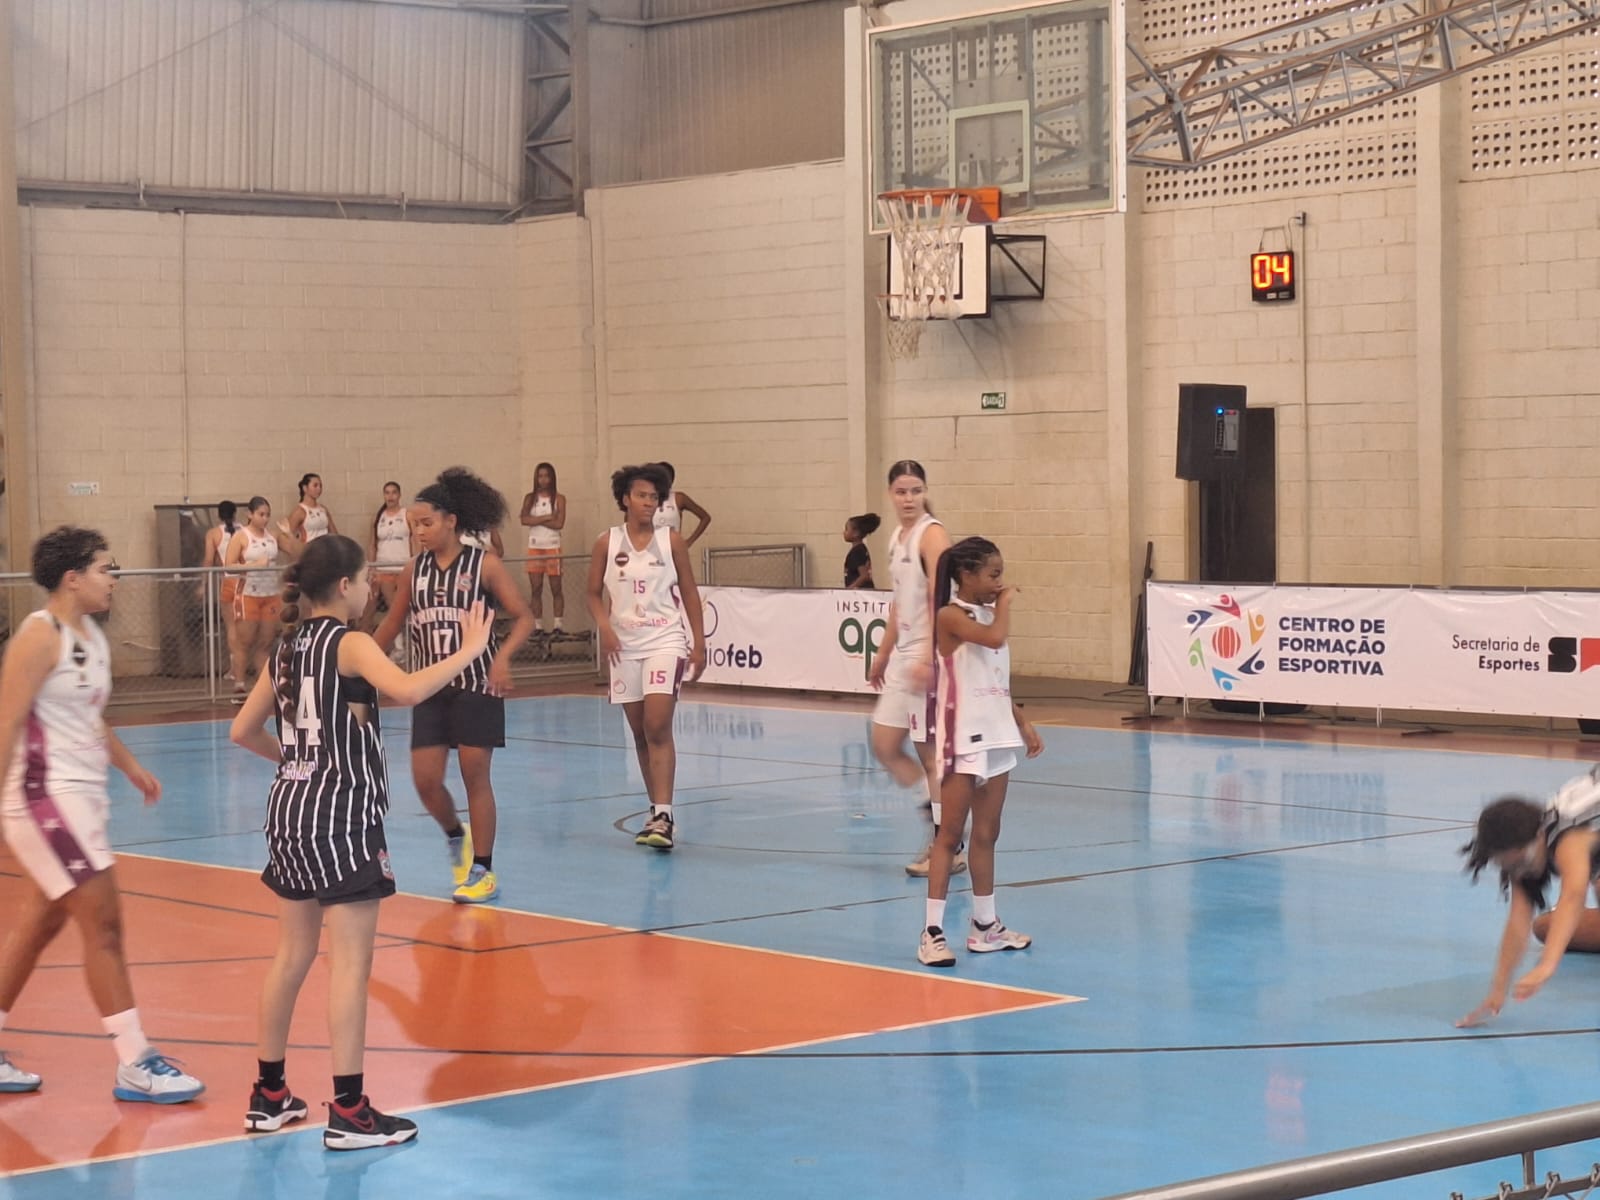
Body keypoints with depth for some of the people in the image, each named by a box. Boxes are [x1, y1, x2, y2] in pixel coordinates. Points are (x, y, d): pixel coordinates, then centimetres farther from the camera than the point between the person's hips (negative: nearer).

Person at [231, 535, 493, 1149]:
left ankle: (269, 1095, 23)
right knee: (350, 962, -4)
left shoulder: (288, 649, 10)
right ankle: (349, 1113, -3)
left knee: (292, 954, 16)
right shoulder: (349, 644, -12)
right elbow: (406, 689, -31)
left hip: (291, 809, 8)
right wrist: (467, 652, -22)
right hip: (342, 816, -8)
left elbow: (243, 731, 15)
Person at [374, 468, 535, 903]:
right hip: (430, 687, 4)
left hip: (477, 684, -4)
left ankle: (483, 871, 8)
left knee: (475, 774, -2)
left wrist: (503, 656, -23)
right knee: (425, 778, -2)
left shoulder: (485, 565, -6)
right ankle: (456, 835, 28)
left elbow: (524, 618, -7)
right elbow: (391, 626, 16)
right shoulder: (415, 570, 6)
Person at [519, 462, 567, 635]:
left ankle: (557, 625, 2)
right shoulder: (530, 498, 5)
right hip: (534, 547, 2)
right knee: (535, 589, 2)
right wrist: (547, 517, -15)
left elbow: (559, 523, -12)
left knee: (556, 589, 0)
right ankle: (537, 626, 4)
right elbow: (524, 519, -11)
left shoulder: (559, 499, 0)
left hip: (553, 547, -2)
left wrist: (537, 520, -10)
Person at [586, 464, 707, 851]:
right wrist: (604, 626, -12)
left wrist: (699, 643, 2)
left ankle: (663, 816, -19)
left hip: (665, 641, -2)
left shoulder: (671, 541, 0)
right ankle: (656, 809, 20)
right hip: (625, 645, 3)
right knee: (639, 732, 9)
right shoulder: (607, 543, 2)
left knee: (658, 727, -16)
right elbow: (594, 594, 6)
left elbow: (689, 593, 6)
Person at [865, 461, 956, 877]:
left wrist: (928, 659, -25)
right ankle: (938, 814, 19)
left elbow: (939, 600, -18)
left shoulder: (932, 535, -11)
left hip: (928, 655, -9)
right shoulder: (897, 538, 14)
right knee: (884, 747, 8)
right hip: (903, 655, 9)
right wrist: (883, 654, 23)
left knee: (931, 753, -3)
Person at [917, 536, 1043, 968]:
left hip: (995, 736, 8)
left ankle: (985, 926, 19)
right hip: (961, 737, -8)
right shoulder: (952, 615, -12)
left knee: (986, 833, 12)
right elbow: (994, 637, -30)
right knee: (951, 834, -7)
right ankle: (933, 931, -6)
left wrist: (1022, 723, 17)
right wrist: (1005, 603, -13)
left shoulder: (989, 614, 13)